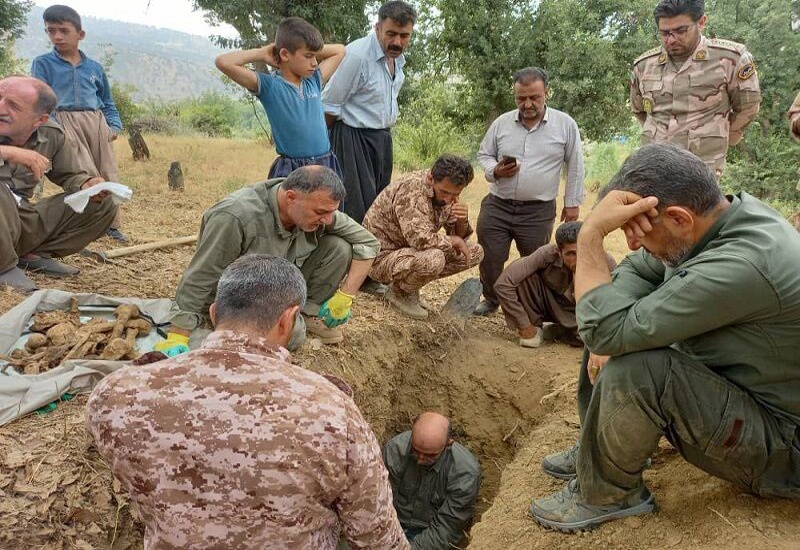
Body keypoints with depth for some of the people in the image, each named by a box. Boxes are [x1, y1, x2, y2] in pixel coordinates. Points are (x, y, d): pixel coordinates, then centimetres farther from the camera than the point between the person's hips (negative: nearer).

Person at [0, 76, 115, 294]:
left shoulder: (52, 136, -3)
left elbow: (71, 175, 9)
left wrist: (87, 186, -16)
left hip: (22, 224, 5)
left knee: (103, 204, -2)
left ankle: (34, 255, 2)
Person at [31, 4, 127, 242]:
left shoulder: (95, 67, 16)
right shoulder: (43, 64, 6)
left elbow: (108, 102, 22)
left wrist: (114, 125, 5)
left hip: (97, 122, 4)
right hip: (66, 122, -4)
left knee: (108, 174, 2)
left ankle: (112, 223, 11)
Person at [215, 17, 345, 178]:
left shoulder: (314, 80, 11)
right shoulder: (269, 85, -5)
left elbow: (340, 50, 25)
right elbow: (224, 62, -15)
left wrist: (310, 49, 12)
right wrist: (262, 53, -3)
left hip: (326, 167, 6)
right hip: (291, 172, -5)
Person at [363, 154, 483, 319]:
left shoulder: (447, 193, -1)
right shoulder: (412, 188, -26)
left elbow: (458, 236, 4)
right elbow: (420, 239, -37)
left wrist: (463, 221, -18)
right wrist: (453, 241, -20)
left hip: (411, 252, 8)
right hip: (382, 256, -8)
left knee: (476, 252, 0)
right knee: (433, 260, -37)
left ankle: (408, 286, 8)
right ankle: (399, 292, -3)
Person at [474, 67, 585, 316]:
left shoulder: (565, 124, -2)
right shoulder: (501, 122, 3)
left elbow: (575, 167, 4)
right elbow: (483, 155, 12)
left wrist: (572, 203, 4)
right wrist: (495, 171, -10)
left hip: (538, 212, -2)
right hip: (496, 206, 2)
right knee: (489, 259, 7)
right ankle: (491, 299, 31)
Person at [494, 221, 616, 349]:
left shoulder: (606, 263, -26)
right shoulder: (547, 254, -30)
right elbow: (502, 284, -32)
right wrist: (524, 325, -25)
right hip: (551, 304, -1)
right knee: (523, 277, -29)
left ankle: (559, 331, 0)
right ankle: (535, 327, -5)